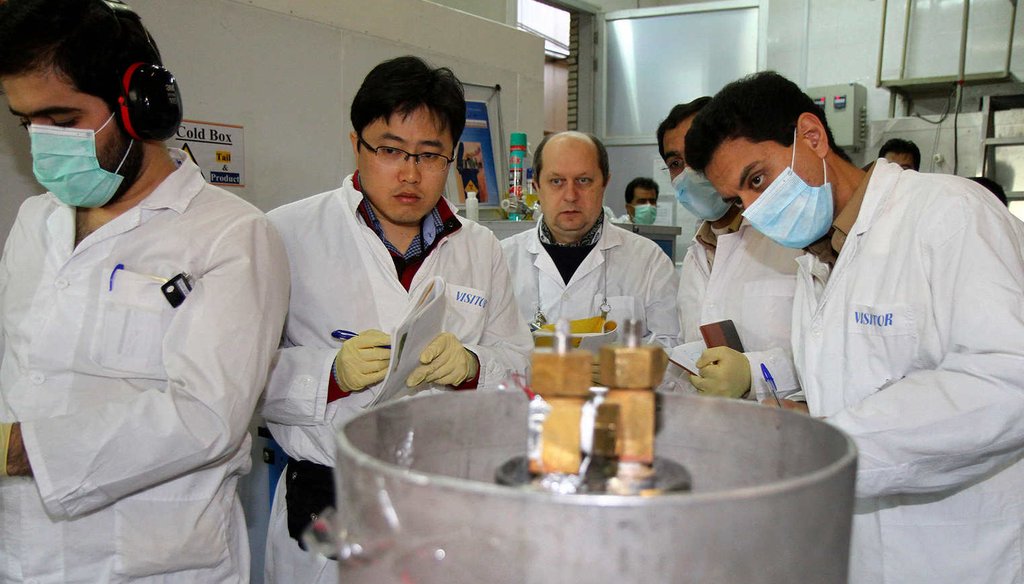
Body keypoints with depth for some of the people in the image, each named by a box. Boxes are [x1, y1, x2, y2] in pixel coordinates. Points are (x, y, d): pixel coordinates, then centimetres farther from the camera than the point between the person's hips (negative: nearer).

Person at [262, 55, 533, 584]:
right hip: (327, 506, -3)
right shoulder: (289, 234, -4)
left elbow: (517, 361, 8)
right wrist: (331, 374, -21)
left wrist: (470, 365, -12)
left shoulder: (481, 250, 8)